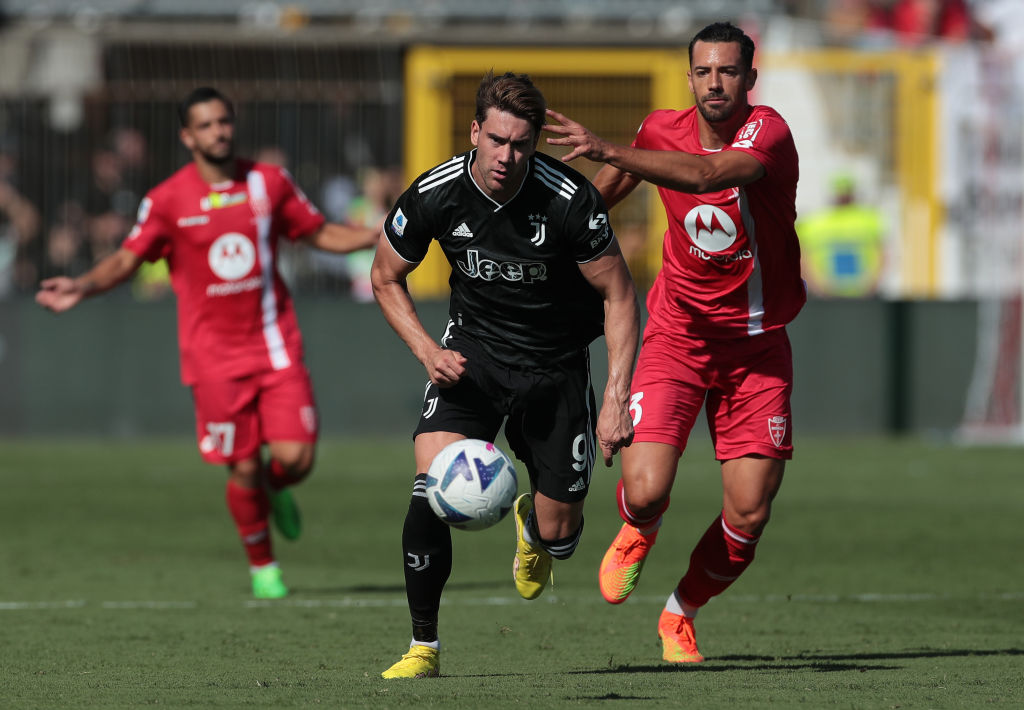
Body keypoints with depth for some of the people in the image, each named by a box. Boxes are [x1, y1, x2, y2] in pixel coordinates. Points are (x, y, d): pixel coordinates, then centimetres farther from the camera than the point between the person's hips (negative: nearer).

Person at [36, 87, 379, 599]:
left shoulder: (269, 183, 3)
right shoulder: (167, 200, -5)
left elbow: (320, 233, 14)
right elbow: (127, 259, 0)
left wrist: (379, 235, 1)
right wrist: (82, 287, -17)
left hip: (276, 345, 2)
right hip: (215, 355, -2)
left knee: (296, 457, -10)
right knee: (244, 469, -3)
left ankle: (274, 489, 28)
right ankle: (262, 566, 21)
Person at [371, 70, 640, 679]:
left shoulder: (570, 200, -23)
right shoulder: (435, 195, -16)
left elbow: (619, 296, -12)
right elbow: (386, 277, 2)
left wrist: (616, 398, -20)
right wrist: (427, 350, -13)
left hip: (555, 365, -1)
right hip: (473, 350, 1)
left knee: (558, 536, 1)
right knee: (432, 485, -22)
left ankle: (533, 527, 42)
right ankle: (424, 646, -9)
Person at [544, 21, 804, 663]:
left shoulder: (768, 133, -17)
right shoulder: (662, 131, -3)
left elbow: (708, 173, -39)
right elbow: (608, 190, 22)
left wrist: (608, 151, -46)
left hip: (757, 343, -1)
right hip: (679, 335, 1)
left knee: (749, 517, -3)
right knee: (645, 490, -17)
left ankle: (681, 615, 25)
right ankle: (638, 535, 22)